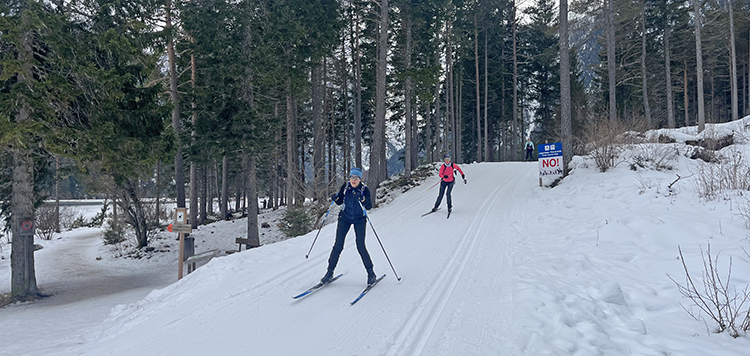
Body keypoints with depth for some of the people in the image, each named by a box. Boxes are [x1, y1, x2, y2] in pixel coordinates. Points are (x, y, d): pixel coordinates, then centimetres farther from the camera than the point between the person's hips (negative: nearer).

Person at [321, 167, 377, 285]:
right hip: (345, 218, 2)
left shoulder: (365, 189, -13)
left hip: (359, 219, -2)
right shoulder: (345, 187, -6)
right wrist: (335, 198, -18)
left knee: (360, 246, -9)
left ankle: (370, 272, 6)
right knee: (338, 245, -4)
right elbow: (339, 202, 4)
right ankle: (330, 272, 8)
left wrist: (362, 198, -39)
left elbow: (369, 206, -22)